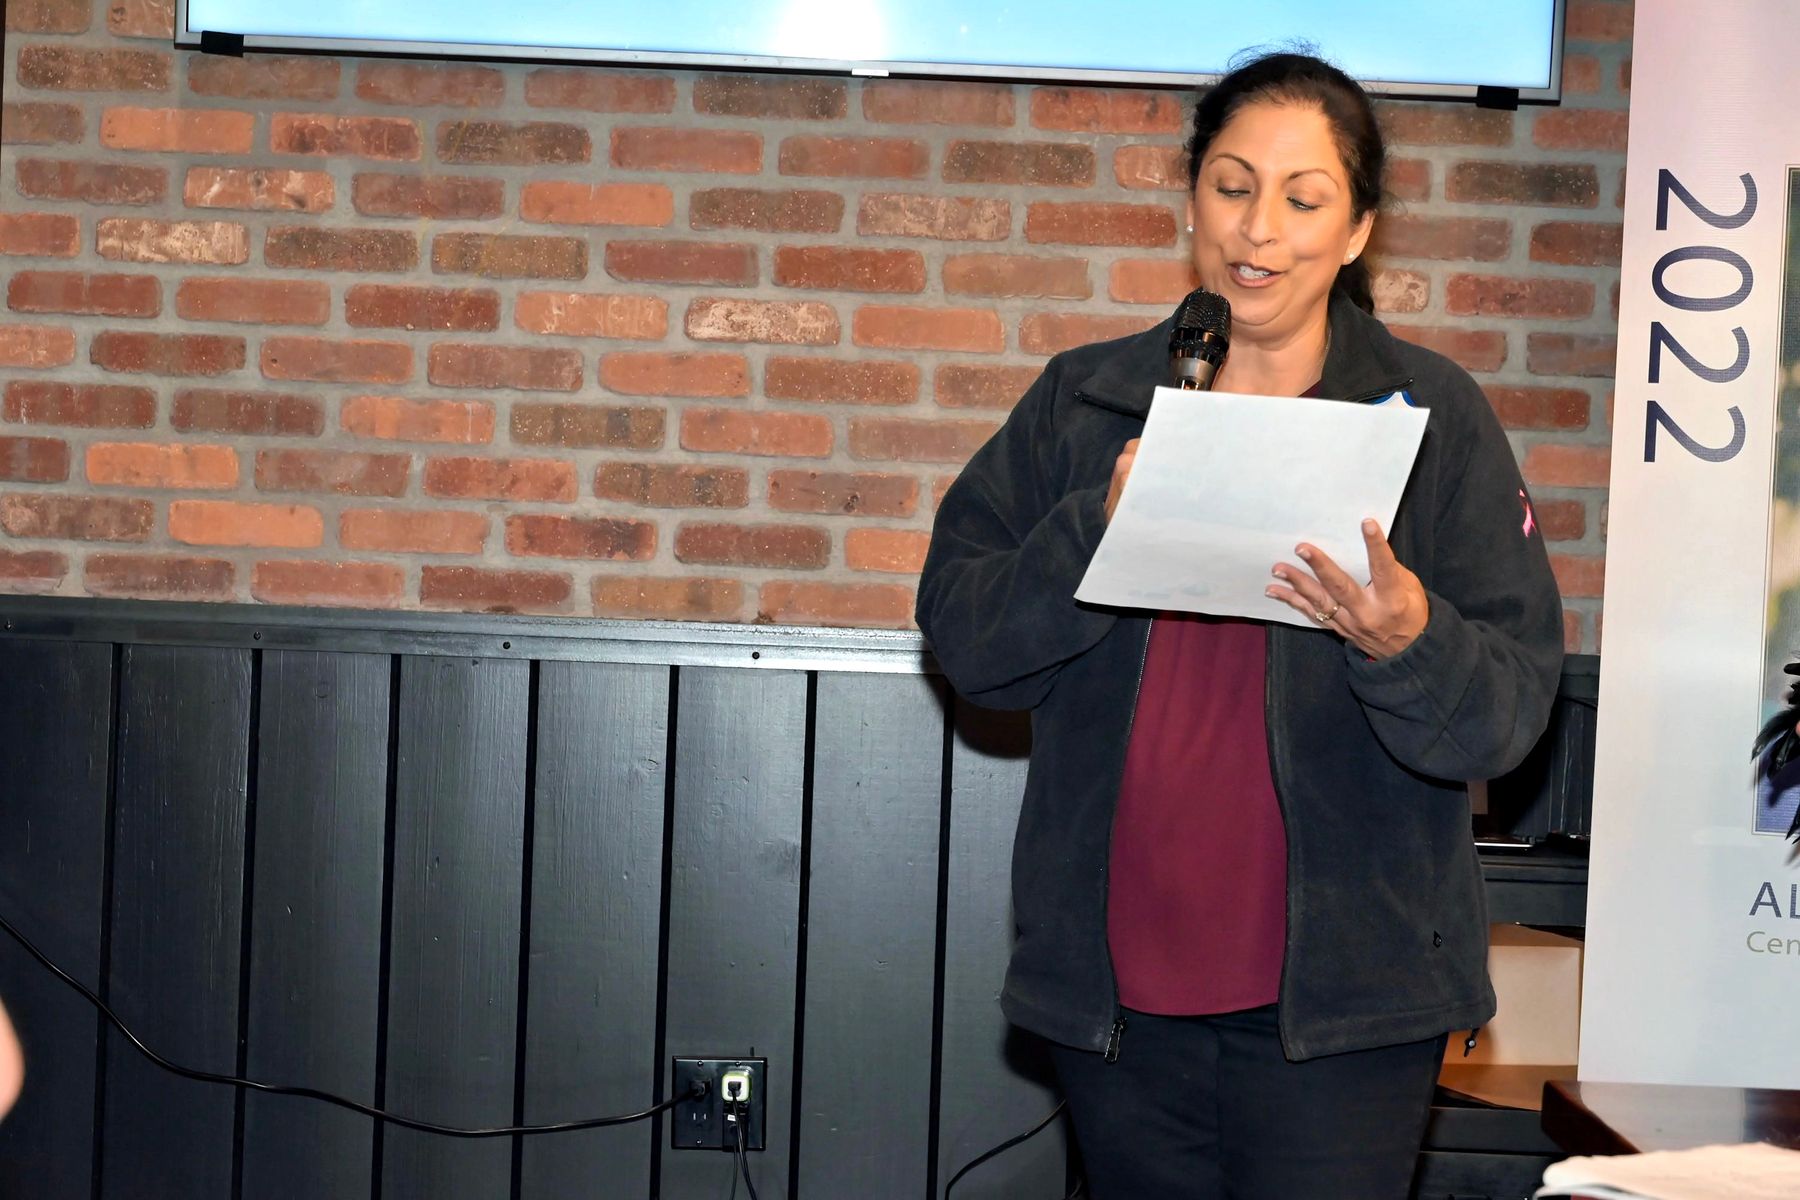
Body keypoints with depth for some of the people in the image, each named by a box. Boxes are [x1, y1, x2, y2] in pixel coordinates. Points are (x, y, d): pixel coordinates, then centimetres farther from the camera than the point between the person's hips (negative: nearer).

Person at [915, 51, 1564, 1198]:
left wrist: (1409, 644, -27)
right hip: (1117, 988, 3)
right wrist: (1098, 529, -16)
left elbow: (1513, 708, -6)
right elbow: (962, 636, -1)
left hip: (1341, 990, -2)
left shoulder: (1434, 415, 0)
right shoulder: (1083, 402, 7)